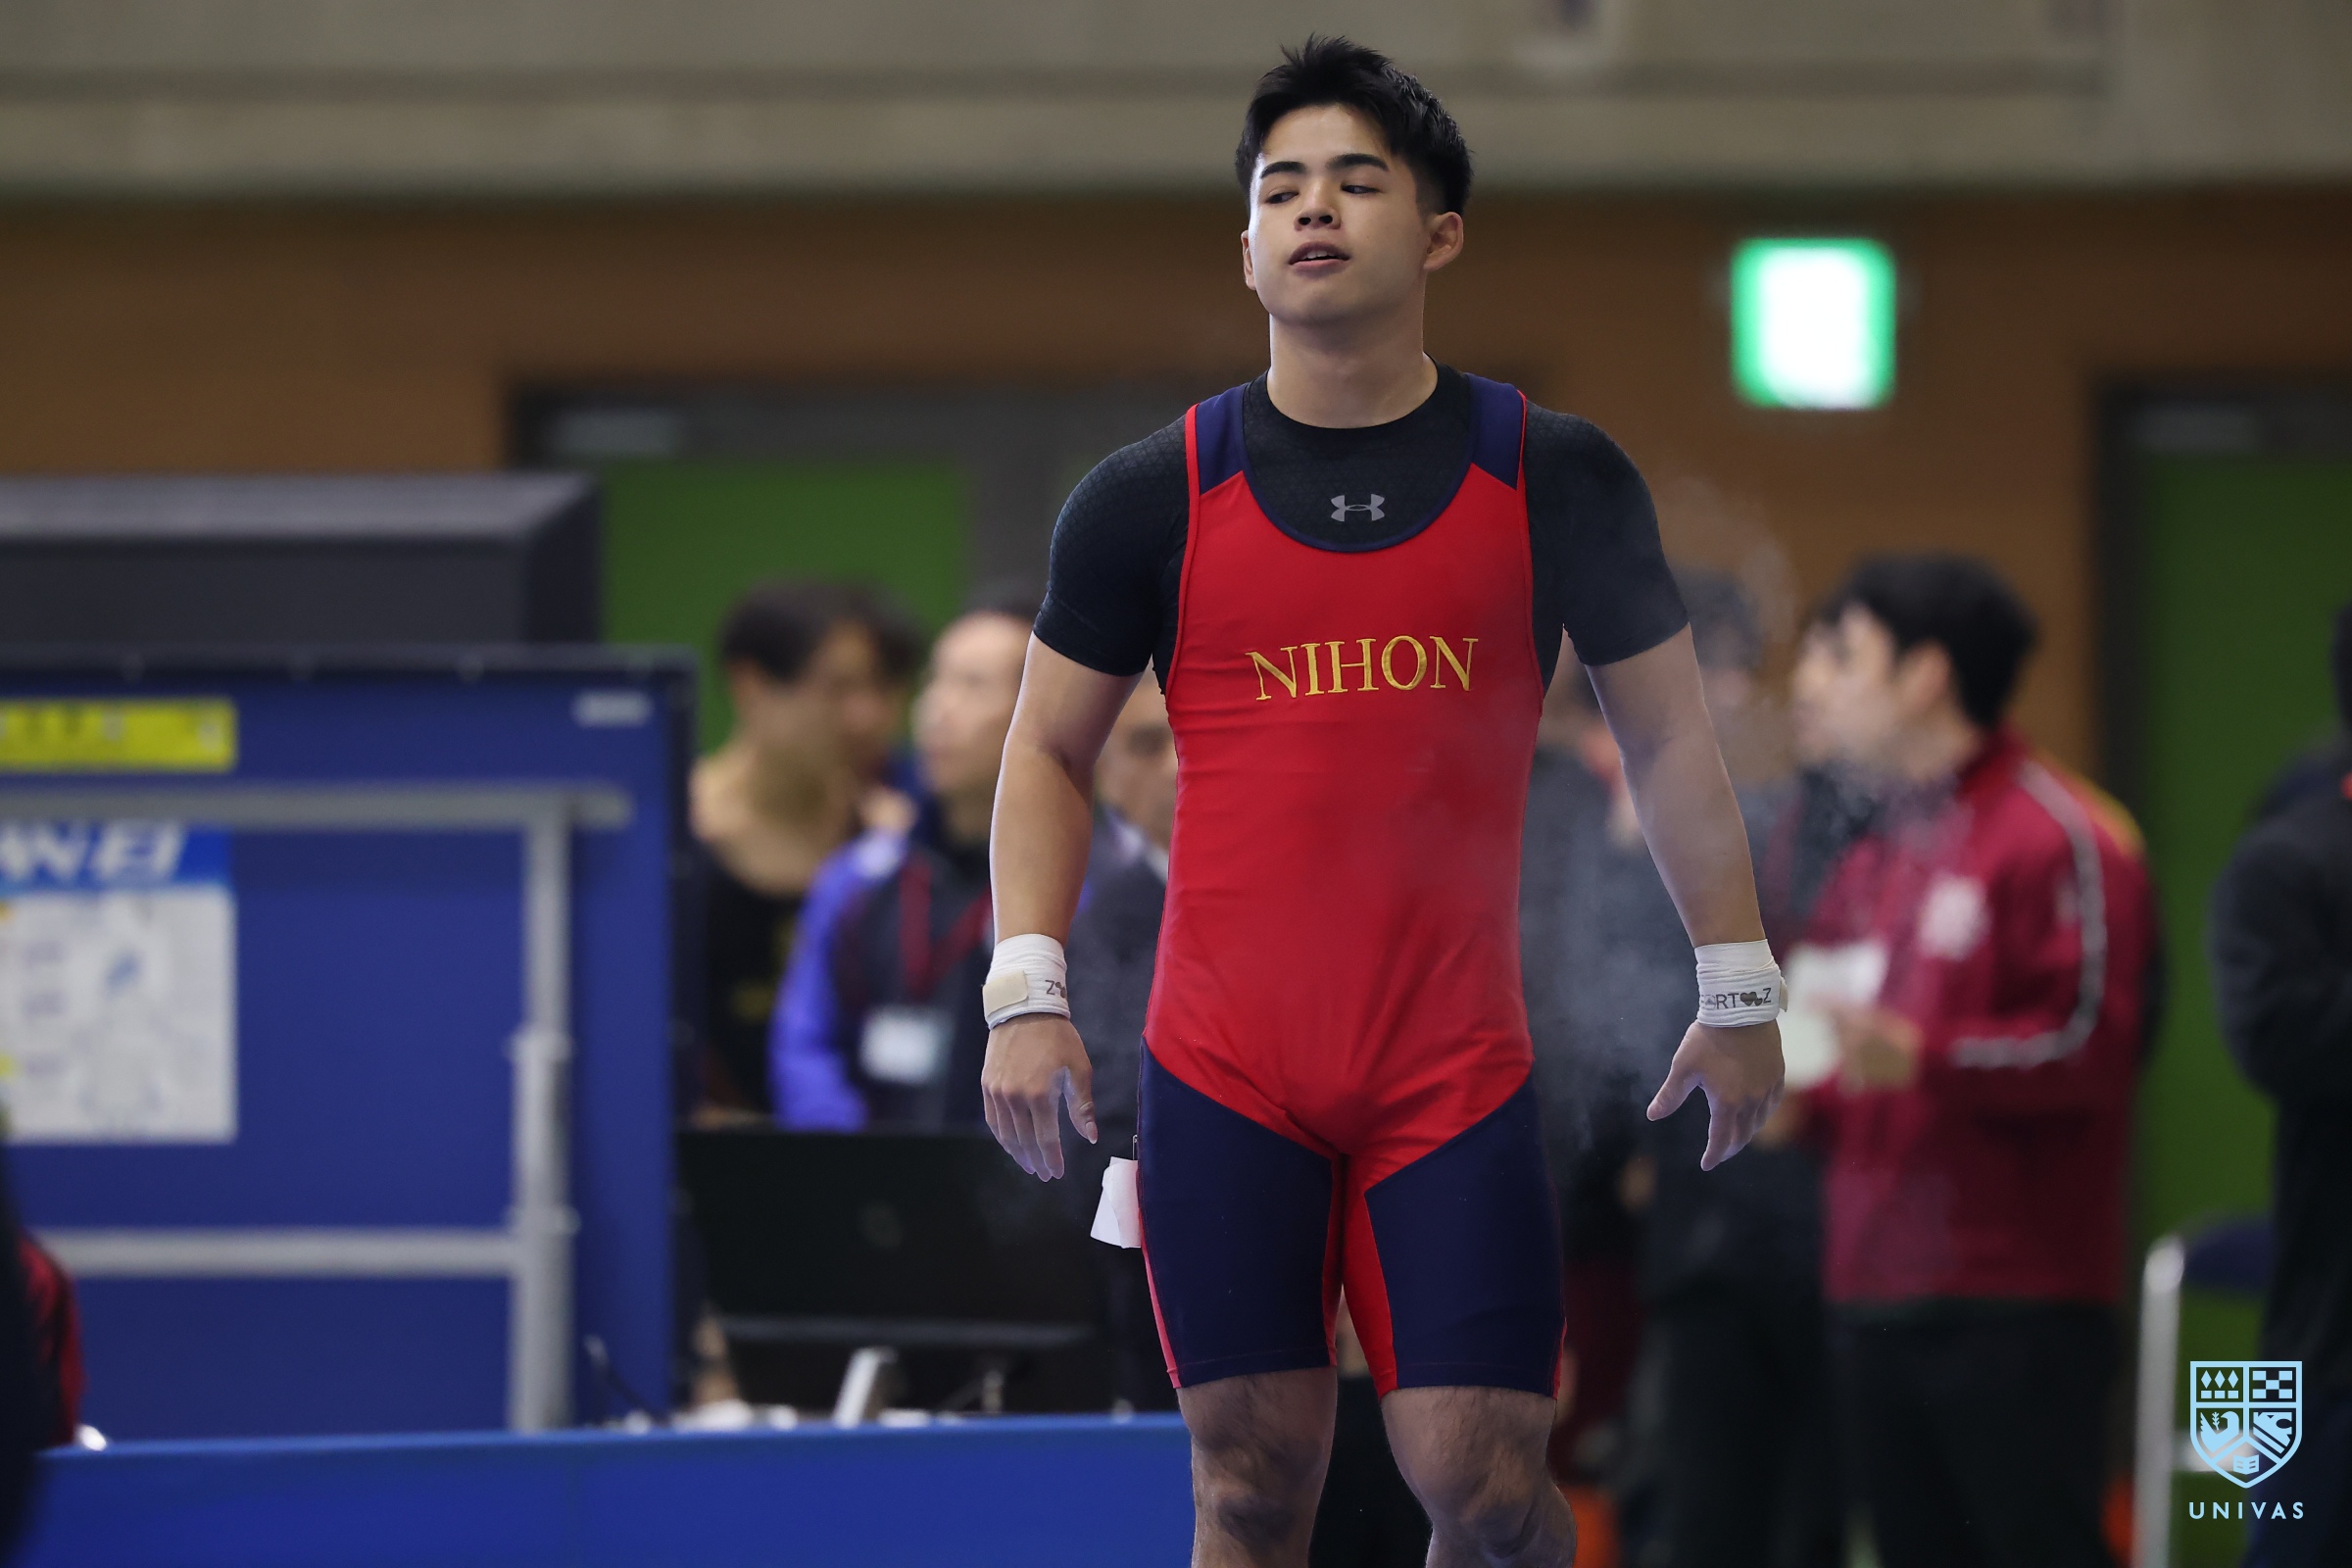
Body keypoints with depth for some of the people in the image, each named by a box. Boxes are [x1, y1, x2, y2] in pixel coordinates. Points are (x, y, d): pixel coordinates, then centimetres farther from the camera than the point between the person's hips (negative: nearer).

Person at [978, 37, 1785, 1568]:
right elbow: (1049, 751, 10)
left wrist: (1739, 990, 9)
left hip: (1458, 1080, 0)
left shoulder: (1556, 477, 1)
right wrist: (1028, 989, -2)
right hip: (1223, 1077, 1)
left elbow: (1668, 739, 10)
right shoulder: (1153, 498, 2)